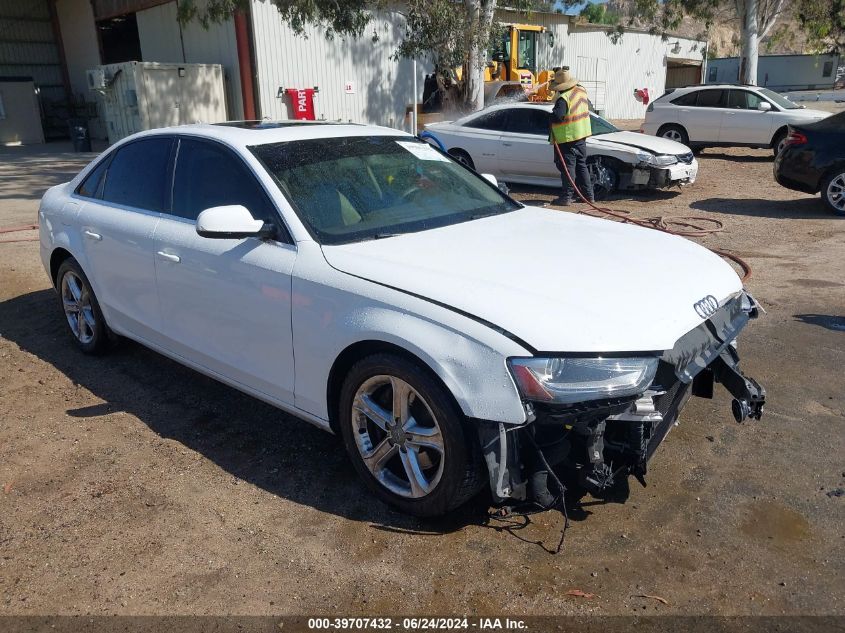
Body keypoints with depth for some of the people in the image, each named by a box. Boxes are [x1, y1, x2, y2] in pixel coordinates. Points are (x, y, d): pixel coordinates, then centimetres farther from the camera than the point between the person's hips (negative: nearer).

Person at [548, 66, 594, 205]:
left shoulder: (563, 98, -21)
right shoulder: (581, 90, 5)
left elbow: (557, 116, -31)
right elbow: (588, 105, 21)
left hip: (567, 138, -8)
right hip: (582, 134, 8)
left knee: (568, 167, -1)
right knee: (581, 165, 16)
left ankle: (567, 197, 1)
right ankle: (589, 195, 21)